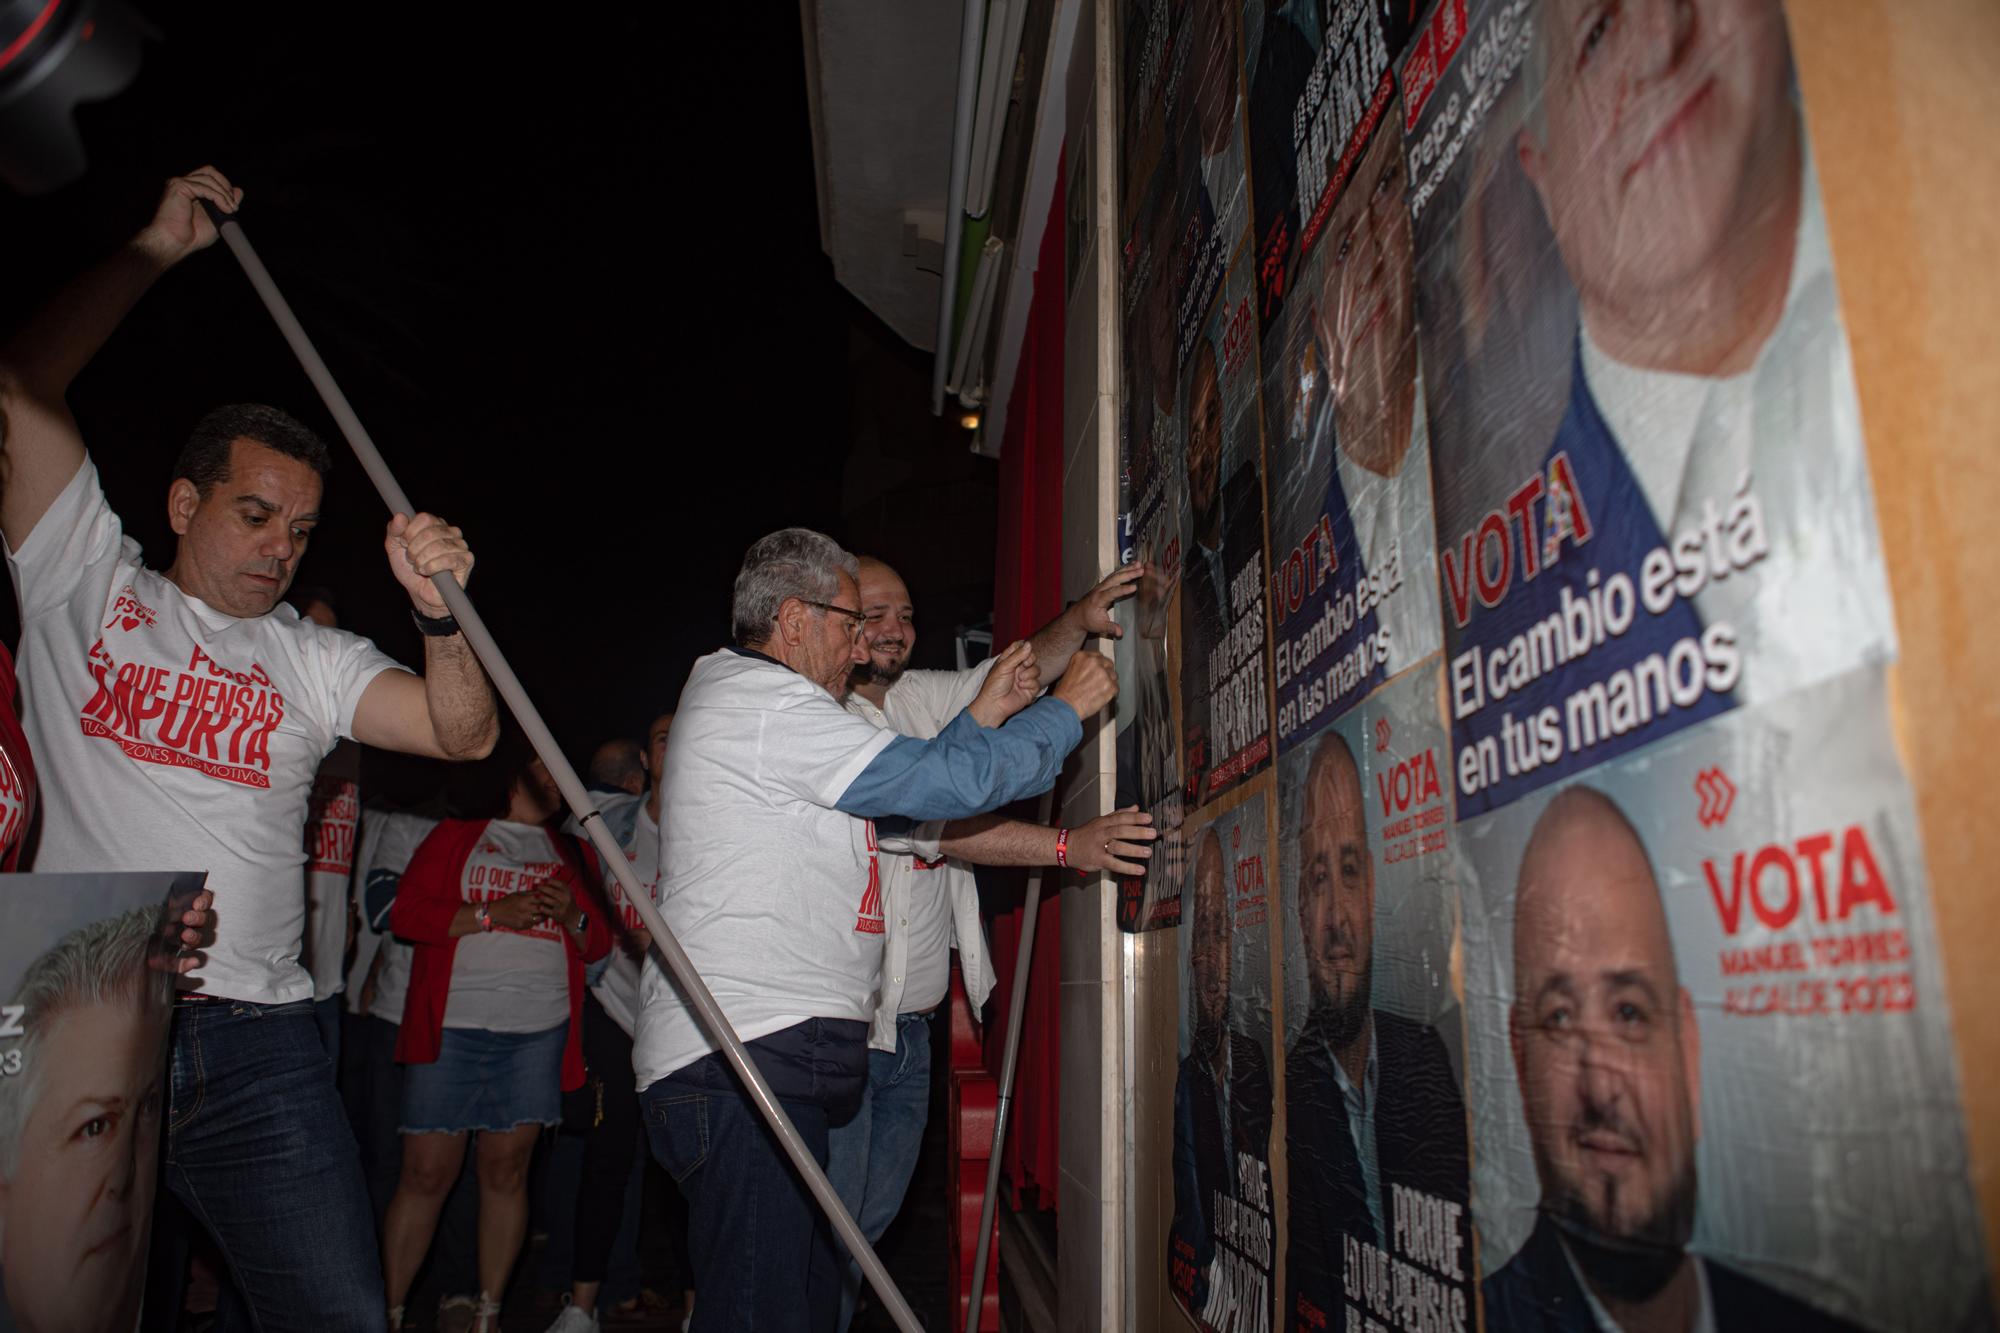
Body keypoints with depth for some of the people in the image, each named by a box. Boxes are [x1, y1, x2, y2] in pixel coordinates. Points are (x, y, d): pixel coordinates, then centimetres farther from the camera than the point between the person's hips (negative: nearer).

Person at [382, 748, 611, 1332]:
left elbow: (597, 944, 17)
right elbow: (407, 912, -1)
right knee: (426, 1173, -2)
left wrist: (573, 915, -5)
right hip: (452, 1026, -2)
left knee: (507, 1169, 4)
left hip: (538, 1032, 2)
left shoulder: (574, 853, 19)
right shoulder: (456, 835, 10)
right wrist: (494, 914, -10)